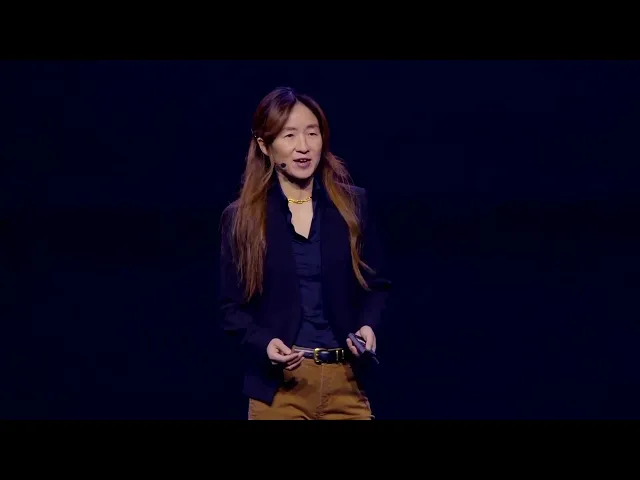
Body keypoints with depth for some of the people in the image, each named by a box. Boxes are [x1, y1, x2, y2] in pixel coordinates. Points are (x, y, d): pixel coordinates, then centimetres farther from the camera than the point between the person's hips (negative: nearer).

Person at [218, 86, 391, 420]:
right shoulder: (241, 218, 0)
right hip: (278, 385, -1)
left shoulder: (353, 204, 5)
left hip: (345, 381, 2)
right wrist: (263, 342, -16)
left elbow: (377, 285, 10)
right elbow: (232, 306, 2)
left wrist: (368, 326, -9)